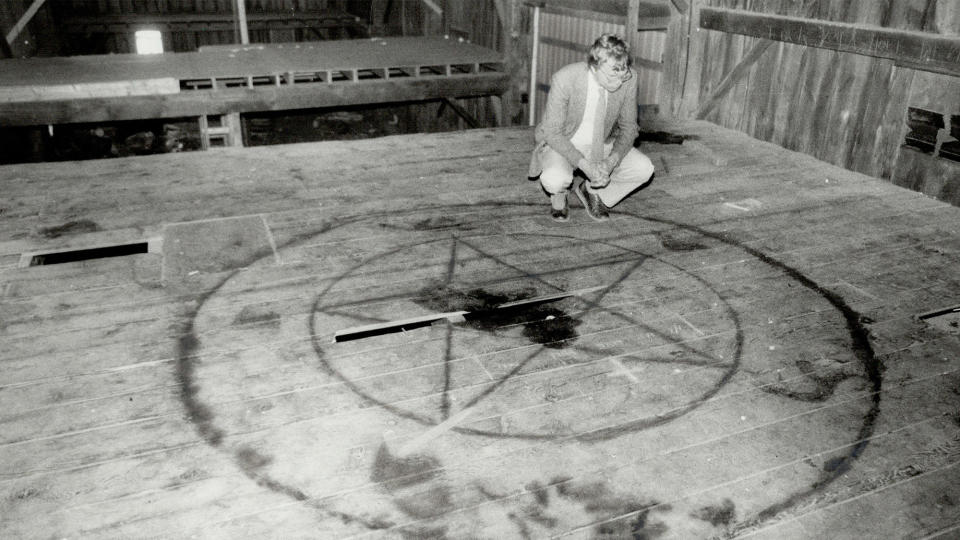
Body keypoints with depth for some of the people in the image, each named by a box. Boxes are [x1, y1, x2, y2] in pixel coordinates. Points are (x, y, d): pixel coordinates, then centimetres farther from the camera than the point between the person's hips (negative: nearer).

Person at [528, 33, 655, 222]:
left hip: (602, 145, 4)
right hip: (562, 144, -4)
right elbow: (552, 132, -21)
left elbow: (628, 126, -7)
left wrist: (611, 161, -25)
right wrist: (585, 165, -31)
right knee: (554, 180, -34)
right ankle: (559, 193, 5)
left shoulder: (628, 78, -19)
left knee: (644, 169, -16)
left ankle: (592, 191, 9)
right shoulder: (564, 79, -29)